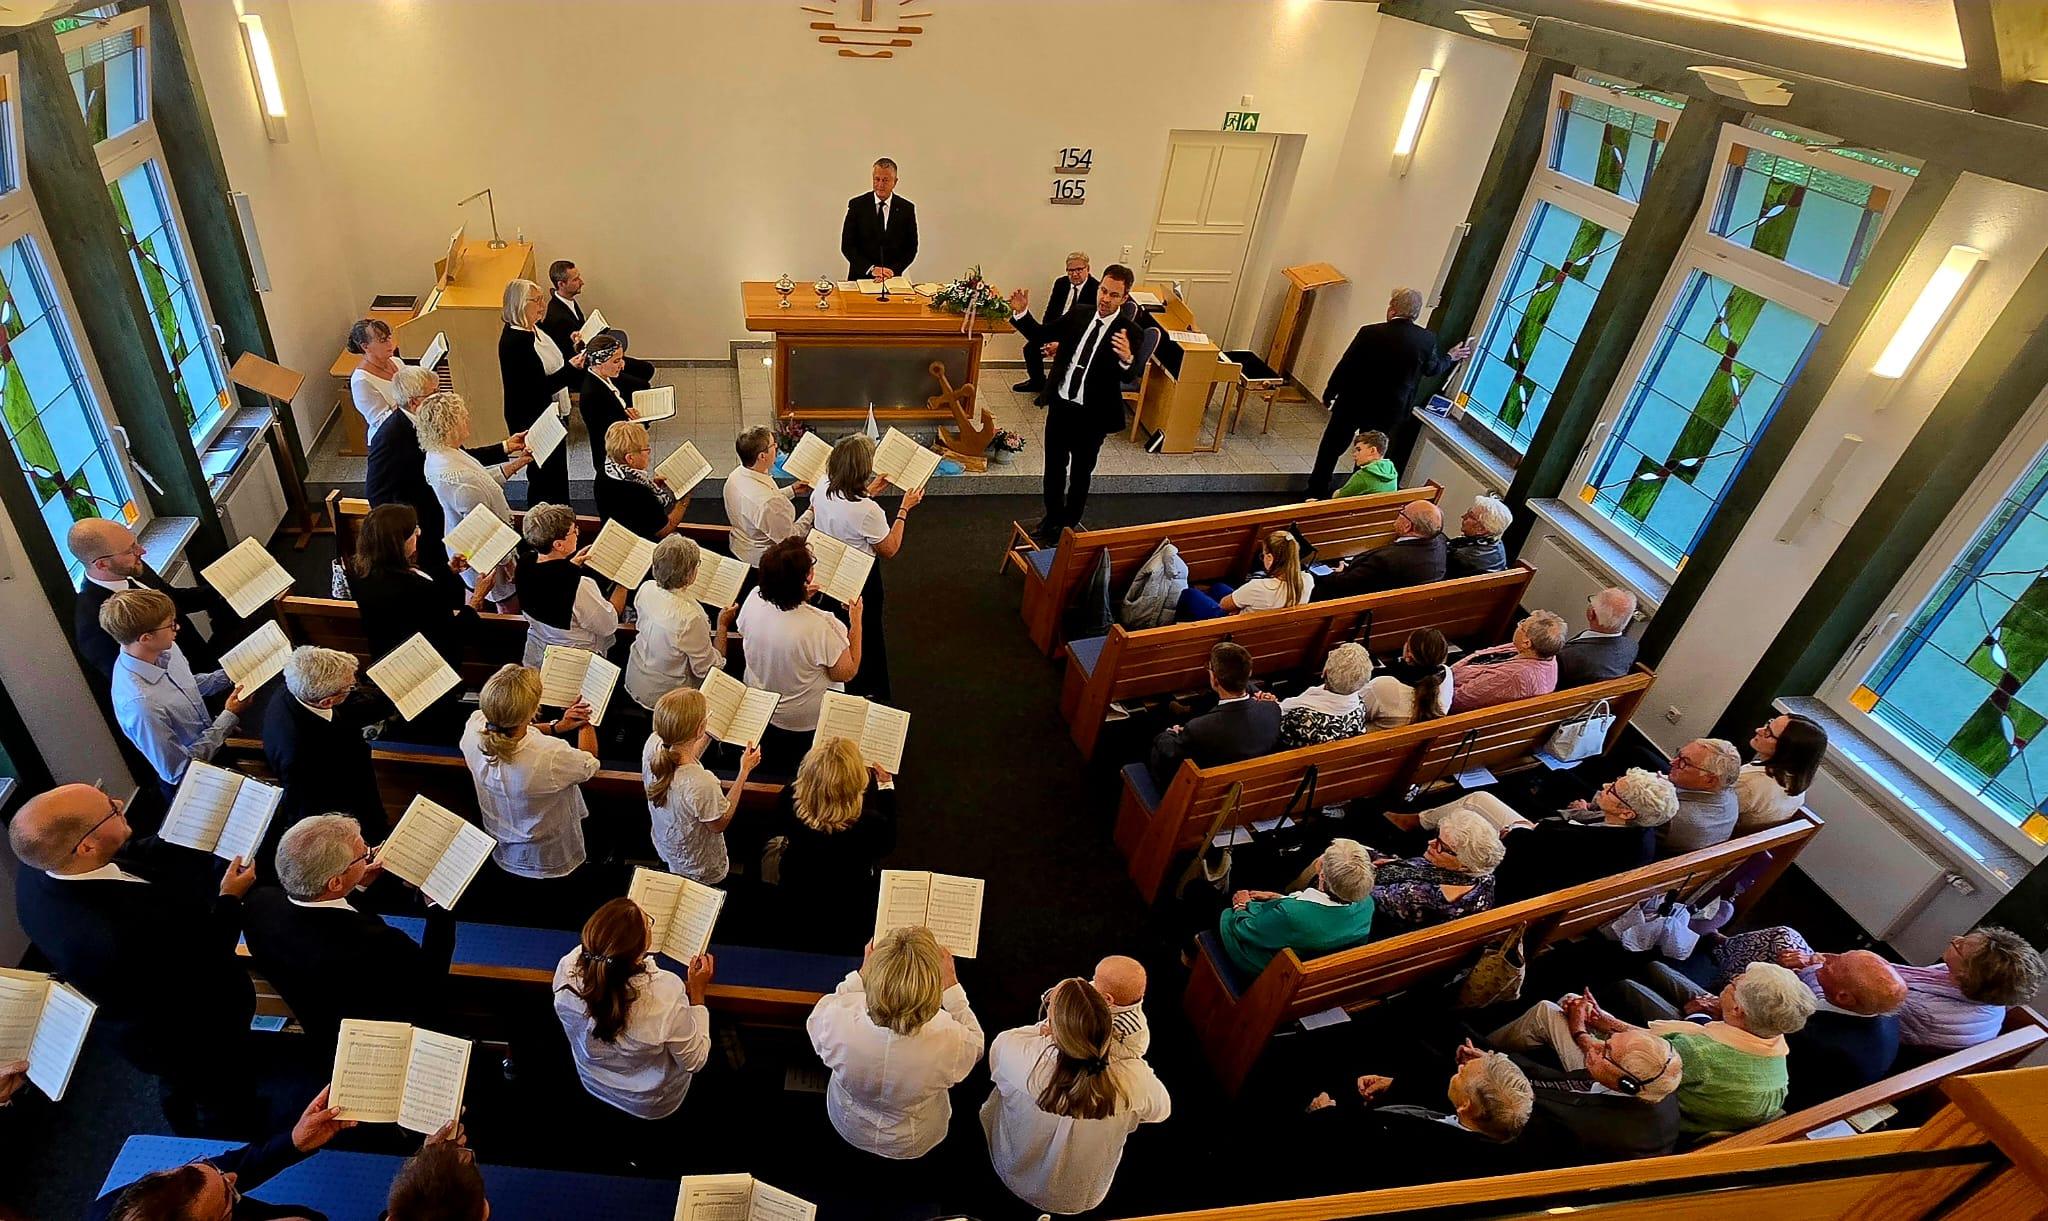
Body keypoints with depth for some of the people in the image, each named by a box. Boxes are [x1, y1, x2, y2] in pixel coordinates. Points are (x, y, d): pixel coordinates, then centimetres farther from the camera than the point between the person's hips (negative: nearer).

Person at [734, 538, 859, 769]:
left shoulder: (754, 598, -22)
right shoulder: (820, 627, -38)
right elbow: (847, 673, -21)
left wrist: (800, 598, 3)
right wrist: (856, 622, -16)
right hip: (803, 721, -5)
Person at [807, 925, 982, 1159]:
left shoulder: (837, 1020, -39)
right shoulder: (950, 1041, -40)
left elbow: (816, 1018, -11)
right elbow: (975, 1042, -12)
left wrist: (861, 974, -6)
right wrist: (952, 986, -8)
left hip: (849, 1127, 1)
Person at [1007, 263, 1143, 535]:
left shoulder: (1129, 331, -17)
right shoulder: (1078, 315, -3)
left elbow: (1129, 377, -28)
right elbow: (1041, 335, 4)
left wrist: (1126, 359, -50)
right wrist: (1022, 313, -13)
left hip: (1092, 415, -4)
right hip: (1060, 406, 4)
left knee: (1080, 473, 16)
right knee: (1054, 466, 21)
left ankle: (1069, 524, 36)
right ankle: (1052, 519, 42)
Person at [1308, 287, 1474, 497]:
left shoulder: (1371, 333, -19)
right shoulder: (1427, 340, -10)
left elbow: (1345, 366, -13)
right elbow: (1432, 369, 9)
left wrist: (1329, 394, 2)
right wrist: (1451, 357, 30)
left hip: (1353, 403, -3)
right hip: (1388, 411, 3)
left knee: (1331, 449, 13)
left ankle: (1315, 494, 20)